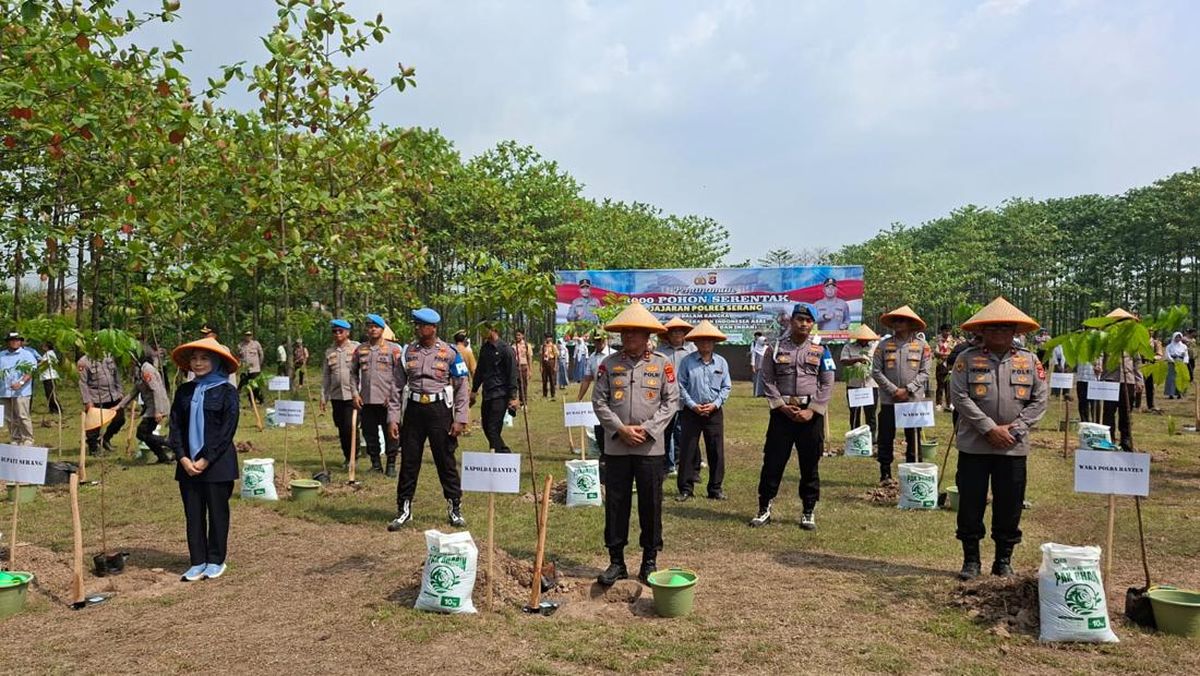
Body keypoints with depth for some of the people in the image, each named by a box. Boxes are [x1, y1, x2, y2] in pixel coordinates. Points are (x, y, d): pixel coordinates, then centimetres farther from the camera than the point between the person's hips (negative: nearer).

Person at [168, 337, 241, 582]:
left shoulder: (227, 391, -5)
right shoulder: (184, 391, 8)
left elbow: (227, 430, -9)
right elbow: (175, 426, 6)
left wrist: (206, 460, -13)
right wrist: (183, 458, -6)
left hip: (217, 463, -4)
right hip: (187, 464, 4)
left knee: (217, 512, 5)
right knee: (193, 513, 8)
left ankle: (215, 561, 17)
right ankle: (198, 562, 18)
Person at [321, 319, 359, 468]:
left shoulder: (356, 348, -2)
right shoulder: (329, 351, 12)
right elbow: (325, 376, 14)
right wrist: (323, 397, 10)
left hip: (352, 395, -4)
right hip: (336, 395, 5)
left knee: (350, 427, -8)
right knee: (341, 428, 10)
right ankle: (347, 457, 22)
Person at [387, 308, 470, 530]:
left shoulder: (449, 353, -4)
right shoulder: (408, 352, 4)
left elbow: (462, 387, -2)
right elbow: (398, 386, 7)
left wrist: (460, 419, -7)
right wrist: (393, 418, 1)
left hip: (439, 410, -2)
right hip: (414, 409, 3)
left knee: (446, 461, 5)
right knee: (409, 461, 7)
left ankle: (455, 509, 18)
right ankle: (404, 509, 19)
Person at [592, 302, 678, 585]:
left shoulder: (662, 363, 0)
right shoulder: (609, 363, 3)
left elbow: (671, 402, -2)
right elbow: (599, 401, 0)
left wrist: (647, 428, -12)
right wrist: (621, 429, -11)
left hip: (650, 447, -1)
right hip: (616, 447, 1)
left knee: (651, 505, 7)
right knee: (615, 504, 7)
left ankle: (650, 561, 21)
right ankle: (616, 561, 19)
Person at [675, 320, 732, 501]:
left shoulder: (721, 362, 5)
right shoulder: (687, 361, -2)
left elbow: (726, 387, 6)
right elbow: (681, 386, -3)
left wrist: (715, 404, -7)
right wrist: (693, 405, -11)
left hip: (714, 412, 2)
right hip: (691, 411, -2)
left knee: (716, 451, 5)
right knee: (687, 450, 1)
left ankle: (715, 488, 17)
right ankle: (685, 489, 9)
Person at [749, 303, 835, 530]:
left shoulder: (821, 350, 4)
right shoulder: (776, 348, 4)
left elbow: (827, 384, 1)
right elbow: (768, 380, 2)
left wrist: (812, 410, -9)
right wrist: (782, 406, -9)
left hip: (811, 413, 0)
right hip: (782, 412, 0)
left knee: (810, 465, 7)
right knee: (773, 462, 2)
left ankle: (809, 512, 19)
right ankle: (764, 509, 14)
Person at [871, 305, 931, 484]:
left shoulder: (922, 346, 1)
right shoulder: (883, 345, 0)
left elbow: (924, 373, -1)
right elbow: (876, 372, -2)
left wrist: (907, 390, -12)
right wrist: (894, 390, -11)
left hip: (914, 400, 0)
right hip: (888, 400, 0)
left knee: (913, 440, 8)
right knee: (886, 439, 5)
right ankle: (885, 474, 16)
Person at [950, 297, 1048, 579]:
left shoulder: (1029, 361, 6)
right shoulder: (967, 359, -1)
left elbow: (1040, 399, 2)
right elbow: (960, 397, -9)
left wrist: (1014, 429, -9)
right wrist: (990, 429, -15)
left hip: (1013, 448, 2)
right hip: (974, 445, -2)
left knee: (1009, 506, 9)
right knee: (970, 503, 4)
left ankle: (1004, 561, 25)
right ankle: (971, 560, 18)